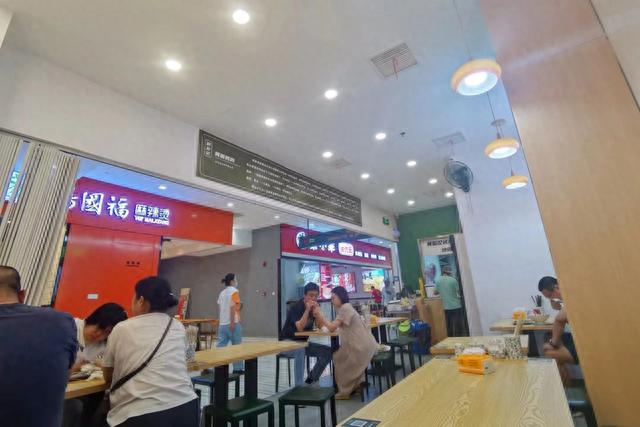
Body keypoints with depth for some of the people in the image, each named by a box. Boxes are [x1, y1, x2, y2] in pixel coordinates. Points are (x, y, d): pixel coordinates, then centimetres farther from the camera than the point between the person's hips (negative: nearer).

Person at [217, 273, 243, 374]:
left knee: (221, 346, 9)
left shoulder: (222, 293, 14)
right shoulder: (234, 291, -10)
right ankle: (237, 368, 12)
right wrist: (232, 322, -20)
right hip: (233, 323, -7)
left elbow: (220, 308, 16)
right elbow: (232, 307, -19)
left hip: (222, 323, 7)